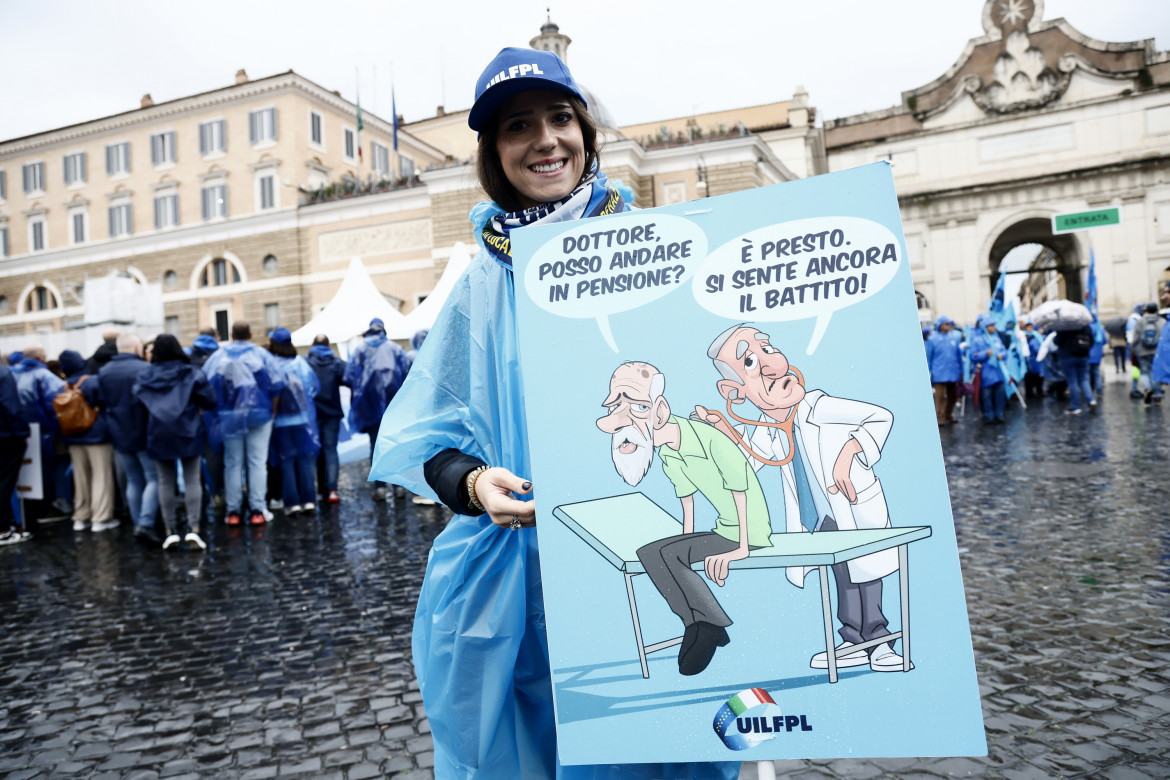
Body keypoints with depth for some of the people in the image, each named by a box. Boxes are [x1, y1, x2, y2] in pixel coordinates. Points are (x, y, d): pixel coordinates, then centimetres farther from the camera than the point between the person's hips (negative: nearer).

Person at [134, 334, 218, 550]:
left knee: (166, 482, 8)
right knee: (193, 480, 1)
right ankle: (194, 528, -7)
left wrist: (157, 409, 16)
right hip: (188, 433, -1)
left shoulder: (146, 376, 3)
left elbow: (138, 403, 0)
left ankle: (171, 530, 8)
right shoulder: (192, 374, -2)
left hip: (158, 435, 2)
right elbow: (210, 401, -5)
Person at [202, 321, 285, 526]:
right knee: (257, 463, 1)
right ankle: (257, 510, 0)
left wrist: (217, 413, 8)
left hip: (229, 419, 2)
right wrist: (272, 412, 5)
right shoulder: (262, 355, 0)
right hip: (259, 416, -1)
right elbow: (276, 386, -5)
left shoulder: (217, 357, 4)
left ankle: (233, 511, 9)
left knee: (232, 464, 7)